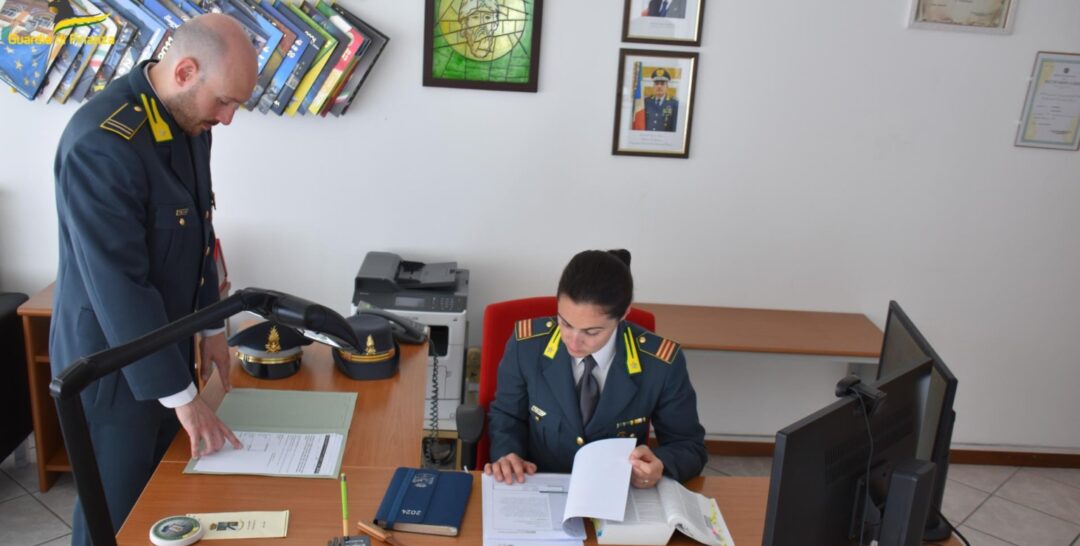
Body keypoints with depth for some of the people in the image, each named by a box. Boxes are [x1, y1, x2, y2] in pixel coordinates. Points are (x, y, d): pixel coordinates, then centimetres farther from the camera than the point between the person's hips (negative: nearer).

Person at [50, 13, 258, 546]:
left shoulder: (190, 121, 0)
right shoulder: (100, 144, -27)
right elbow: (118, 283, -28)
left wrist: (211, 325, 15)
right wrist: (181, 395, -24)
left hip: (166, 341, 8)